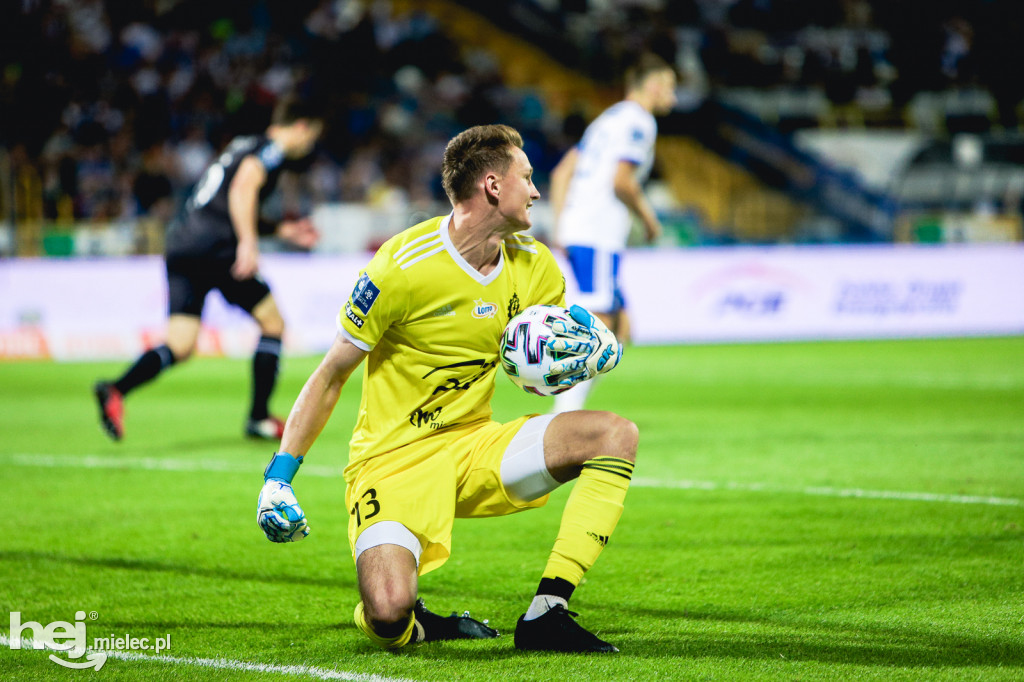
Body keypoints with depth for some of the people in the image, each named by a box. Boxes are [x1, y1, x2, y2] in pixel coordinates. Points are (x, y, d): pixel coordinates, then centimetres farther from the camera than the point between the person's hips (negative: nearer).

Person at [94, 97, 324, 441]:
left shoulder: (245, 145, 28)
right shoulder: (273, 150, 1)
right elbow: (243, 187, -18)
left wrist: (283, 229, 40)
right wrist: (249, 242, -25)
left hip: (182, 243, 8)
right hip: (215, 247, -8)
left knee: (180, 347, 0)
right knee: (273, 323, 9)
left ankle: (116, 390, -23)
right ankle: (259, 418, 11)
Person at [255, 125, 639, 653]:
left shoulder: (534, 267, 2)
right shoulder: (404, 267, -16)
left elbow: (543, 368, 15)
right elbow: (331, 374, -8)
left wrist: (569, 361, -10)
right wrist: (278, 477, -11)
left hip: (475, 449, 6)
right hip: (394, 464, -6)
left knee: (616, 435, -15)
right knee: (389, 614, -31)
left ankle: (544, 616, -14)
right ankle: (412, 626, 10)